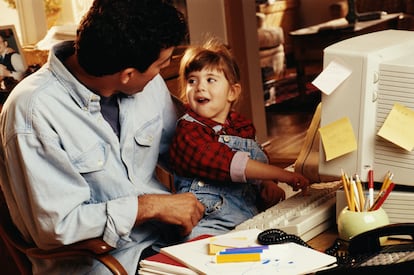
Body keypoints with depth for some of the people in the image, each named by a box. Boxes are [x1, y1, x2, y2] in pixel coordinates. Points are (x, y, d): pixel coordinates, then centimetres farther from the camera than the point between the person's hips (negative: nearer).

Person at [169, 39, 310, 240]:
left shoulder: (242, 127, 15)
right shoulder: (188, 131, -8)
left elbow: (260, 164, 26)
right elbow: (223, 162, -22)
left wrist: (267, 185, 1)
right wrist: (281, 174, -24)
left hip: (248, 219, 7)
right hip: (207, 224, -7)